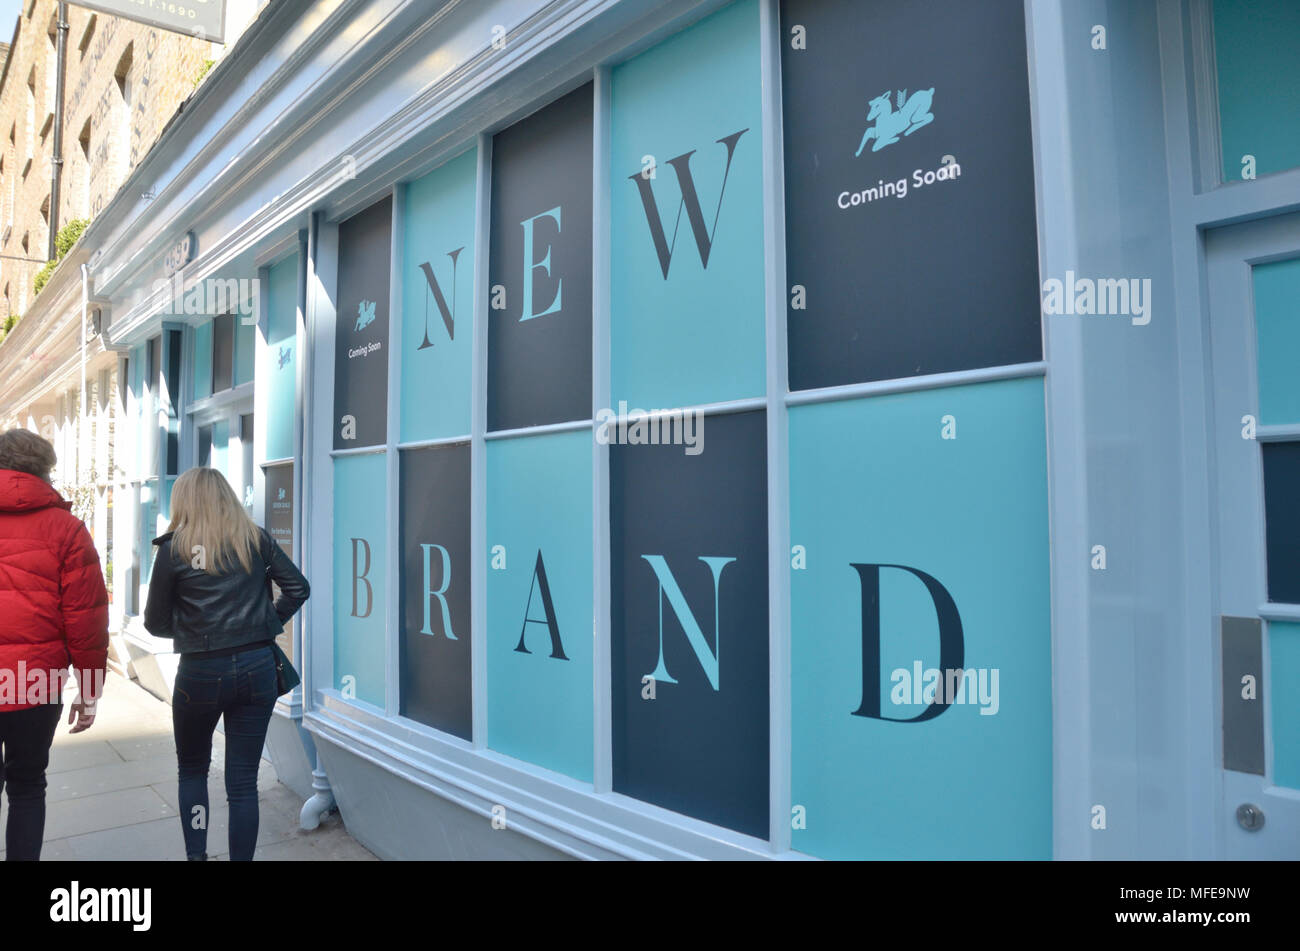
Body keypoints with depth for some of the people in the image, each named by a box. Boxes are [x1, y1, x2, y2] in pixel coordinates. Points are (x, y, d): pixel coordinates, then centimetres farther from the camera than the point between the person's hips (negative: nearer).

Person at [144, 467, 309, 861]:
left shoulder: (174, 548, -3)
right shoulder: (256, 539, 4)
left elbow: (156, 622, 2)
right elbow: (298, 587, 3)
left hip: (201, 672, -1)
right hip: (257, 667, 2)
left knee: (192, 769, 22)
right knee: (243, 781, 8)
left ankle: (196, 855, 20)